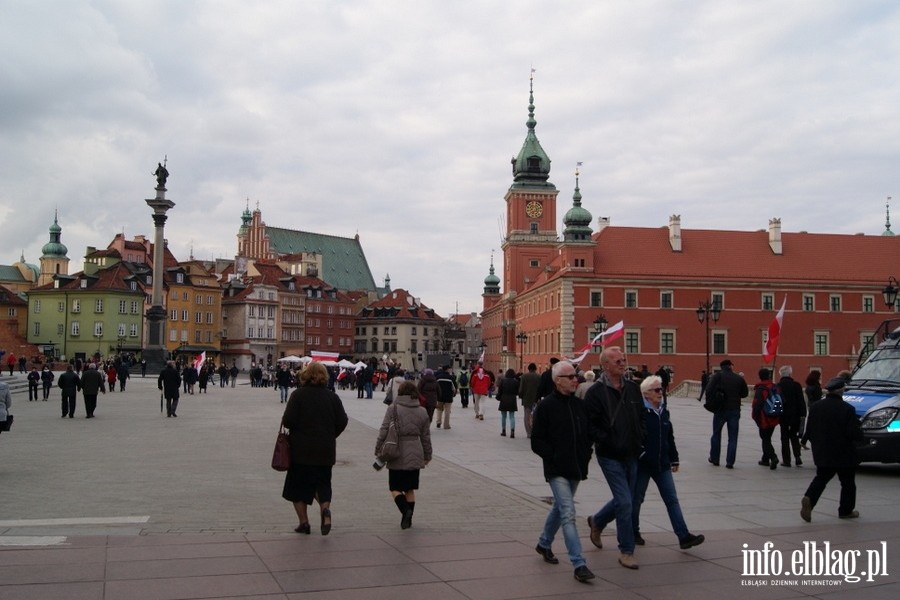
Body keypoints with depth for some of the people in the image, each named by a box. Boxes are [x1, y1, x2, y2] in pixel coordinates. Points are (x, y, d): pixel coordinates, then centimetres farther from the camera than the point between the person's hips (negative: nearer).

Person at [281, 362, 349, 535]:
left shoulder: (298, 395, -9)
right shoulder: (332, 396, 1)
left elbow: (288, 420, -15)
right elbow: (342, 421, 1)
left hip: (301, 450, -3)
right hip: (325, 450, 3)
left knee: (298, 486, 11)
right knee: (322, 483, 14)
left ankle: (304, 522, 12)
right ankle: (325, 509, -12)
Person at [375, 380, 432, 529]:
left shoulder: (393, 409, -8)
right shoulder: (422, 412, 5)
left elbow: (384, 431, -9)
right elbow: (426, 437, 10)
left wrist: (378, 450, 2)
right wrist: (427, 455, 20)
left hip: (397, 455, -4)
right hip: (415, 456, 4)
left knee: (394, 488, 6)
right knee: (410, 489, 15)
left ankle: (405, 510, -17)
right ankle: (408, 519, 16)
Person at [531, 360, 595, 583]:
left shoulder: (580, 405, 8)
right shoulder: (546, 406, -9)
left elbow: (589, 433, 19)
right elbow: (537, 442, -8)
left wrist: (586, 455, 5)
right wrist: (554, 456, -14)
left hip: (576, 468, 7)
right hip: (557, 470, -7)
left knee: (559, 508, 21)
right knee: (568, 514, -12)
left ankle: (544, 544, 42)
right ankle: (579, 564, -13)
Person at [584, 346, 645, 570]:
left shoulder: (632, 388, 8)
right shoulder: (596, 392, -11)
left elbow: (641, 417, 18)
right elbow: (591, 426, -12)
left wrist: (639, 441, 5)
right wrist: (611, 442, -18)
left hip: (631, 455, 6)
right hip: (610, 457, -6)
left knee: (624, 500, 15)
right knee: (624, 502, -9)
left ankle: (597, 521, 43)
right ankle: (626, 551, 5)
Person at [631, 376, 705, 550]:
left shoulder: (664, 411, 10)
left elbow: (670, 437, 18)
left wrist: (674, 459, 18)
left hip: (662, 464, 6)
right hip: (642, 465, -6)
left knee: (672, 500, 2)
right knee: (637, 499, 8)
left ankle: (684, 536, 0)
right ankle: (633, 532, 25)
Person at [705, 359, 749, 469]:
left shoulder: (717, 376, -5)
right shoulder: (739, 378, 0)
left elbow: (709, 390, -16)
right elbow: (745, 393, 6)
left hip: (720, 410, 0)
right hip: (735, 410, 0)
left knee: (716, 434, 16)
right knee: (732, 437, 6)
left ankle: (714, 459, 22)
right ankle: (730, 462, 2)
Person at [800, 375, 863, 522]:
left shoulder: (815, 407, -1)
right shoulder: (847, 409, -16)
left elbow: (809, 431, 2)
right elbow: (854, 433, -17)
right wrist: (860, 433, 5)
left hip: (822, 454, 4)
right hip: (844, 454, -4)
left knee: (821, 477, 14)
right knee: (848, 482, 13)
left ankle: (809, 499, -10)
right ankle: (846, 510, 21)